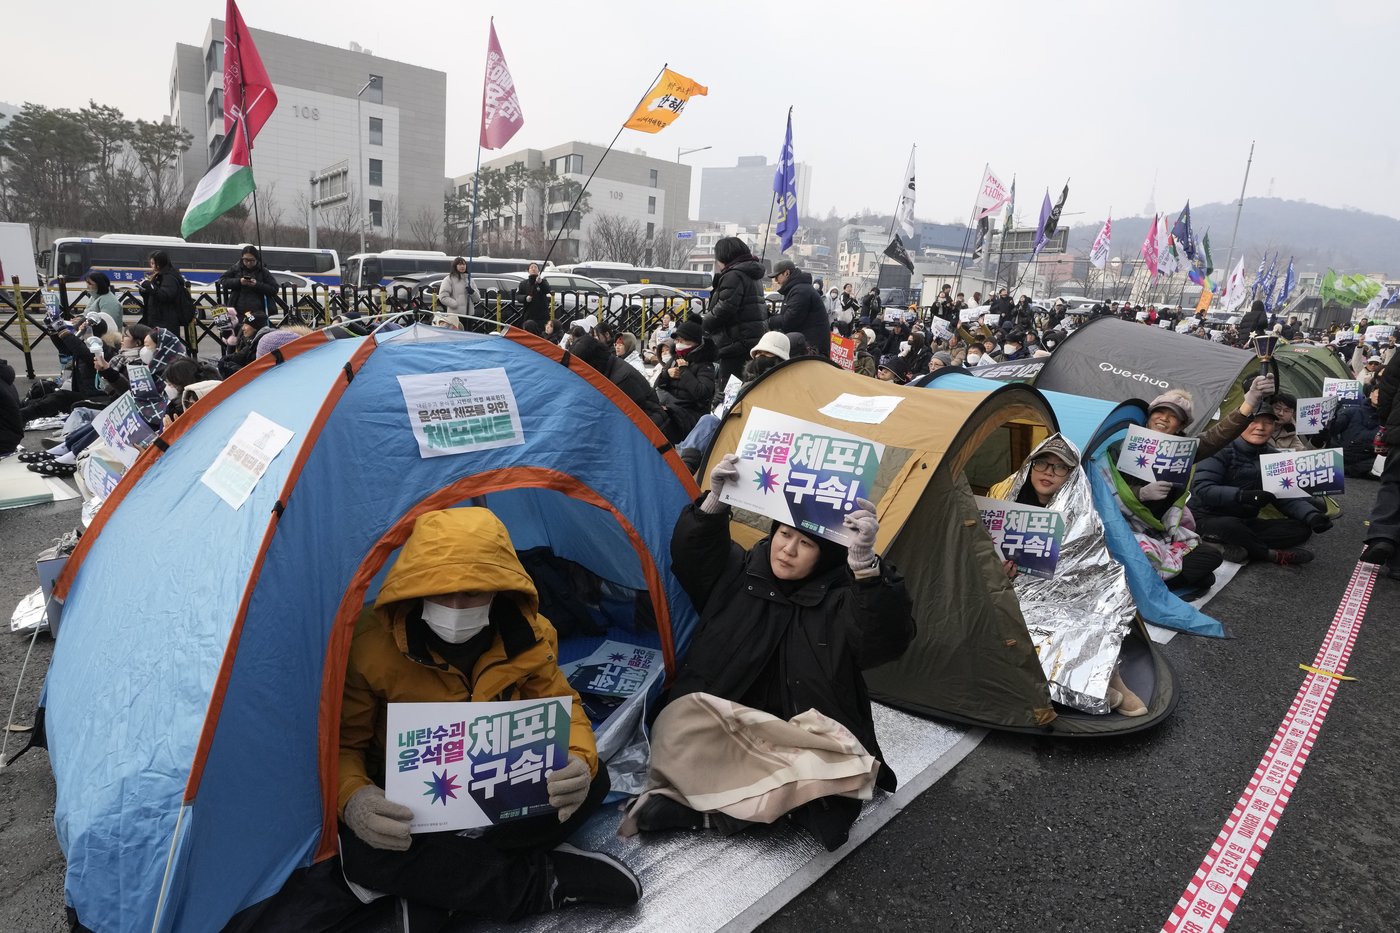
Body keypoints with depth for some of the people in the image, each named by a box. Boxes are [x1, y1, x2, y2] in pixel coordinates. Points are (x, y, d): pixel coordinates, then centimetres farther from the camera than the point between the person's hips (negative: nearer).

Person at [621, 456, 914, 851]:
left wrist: (864, 562, -43)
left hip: (798, 739, 0)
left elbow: (889, 637, -26)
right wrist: (714, 502, -23)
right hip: (716, 725, 1)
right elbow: (691, 555, -6)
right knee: (679, 727, -29)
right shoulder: (741, 573, 3)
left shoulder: (839, 599, -9)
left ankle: (687, 800, -28)